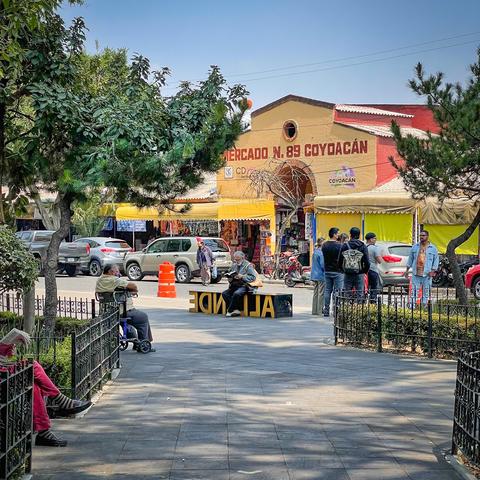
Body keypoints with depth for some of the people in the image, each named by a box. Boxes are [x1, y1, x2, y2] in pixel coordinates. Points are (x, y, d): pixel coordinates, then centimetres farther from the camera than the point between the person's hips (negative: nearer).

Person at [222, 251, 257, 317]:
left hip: (244, 286, -7)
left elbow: (253, 277, -10)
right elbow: (230, 276, 25)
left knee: (236, 294, -35)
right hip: (234, 286, 7)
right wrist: (230, 278, 1)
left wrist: (242, 277, -19)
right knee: (224, 293, -17)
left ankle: (230, 311, -19)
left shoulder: (248, 265, -2)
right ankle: (236, 310, -21)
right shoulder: (234, 265, 18)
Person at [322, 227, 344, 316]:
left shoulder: (324, 245, 5)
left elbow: (324, 257, 9)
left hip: (327, 271, 6)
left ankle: (326, 311, 11)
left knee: (327, 291, 10)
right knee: (337, 291, -1)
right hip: (337, 271, -6)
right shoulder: (339, 245, -14)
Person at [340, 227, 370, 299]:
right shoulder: (362, 246, -3)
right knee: (359, 295, 3)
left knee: (347, 295, 6)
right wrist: (365, 271, 12)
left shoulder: (345, 245, -1)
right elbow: (367, 262, -5)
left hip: (347, 274, 1)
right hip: (359, 274, -1)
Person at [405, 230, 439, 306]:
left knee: (426, 292, 1)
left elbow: (436, 260, 6)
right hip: (416, 273, 1)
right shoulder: (415, 247, 10)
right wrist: (407, 270, 12)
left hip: (427, 274, -1)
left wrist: (432, 271, -6)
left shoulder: (433, 248, 5)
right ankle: (412, 306, -1)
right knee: (414, 291, -2)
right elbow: (410, 259, 15)